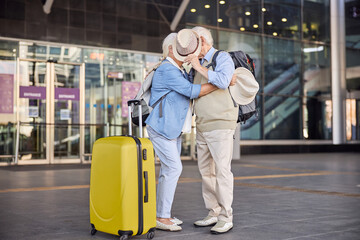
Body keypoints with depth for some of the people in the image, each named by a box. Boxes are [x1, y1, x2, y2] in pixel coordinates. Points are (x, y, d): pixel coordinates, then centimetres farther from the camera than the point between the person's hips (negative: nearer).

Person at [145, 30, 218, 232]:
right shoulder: (167, 70, -17)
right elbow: (192, 91, -21)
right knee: (174, 168, -13)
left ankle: (163, 213, 14)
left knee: (170, 169, 8)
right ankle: (161, 217, -8)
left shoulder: (180, 71, 14)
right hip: (161, 128, -10)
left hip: (174, 129, 10)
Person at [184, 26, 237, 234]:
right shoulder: (200, 66, 17)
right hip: (202, 127, 8)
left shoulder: (223, 58, -5)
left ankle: (226, 218, -2)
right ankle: (213, 214, 17)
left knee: (222, 170, -8)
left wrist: (199, 67, -15)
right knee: (206, 171, 9)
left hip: (221, 125, -8)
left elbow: (223, 81, -25)